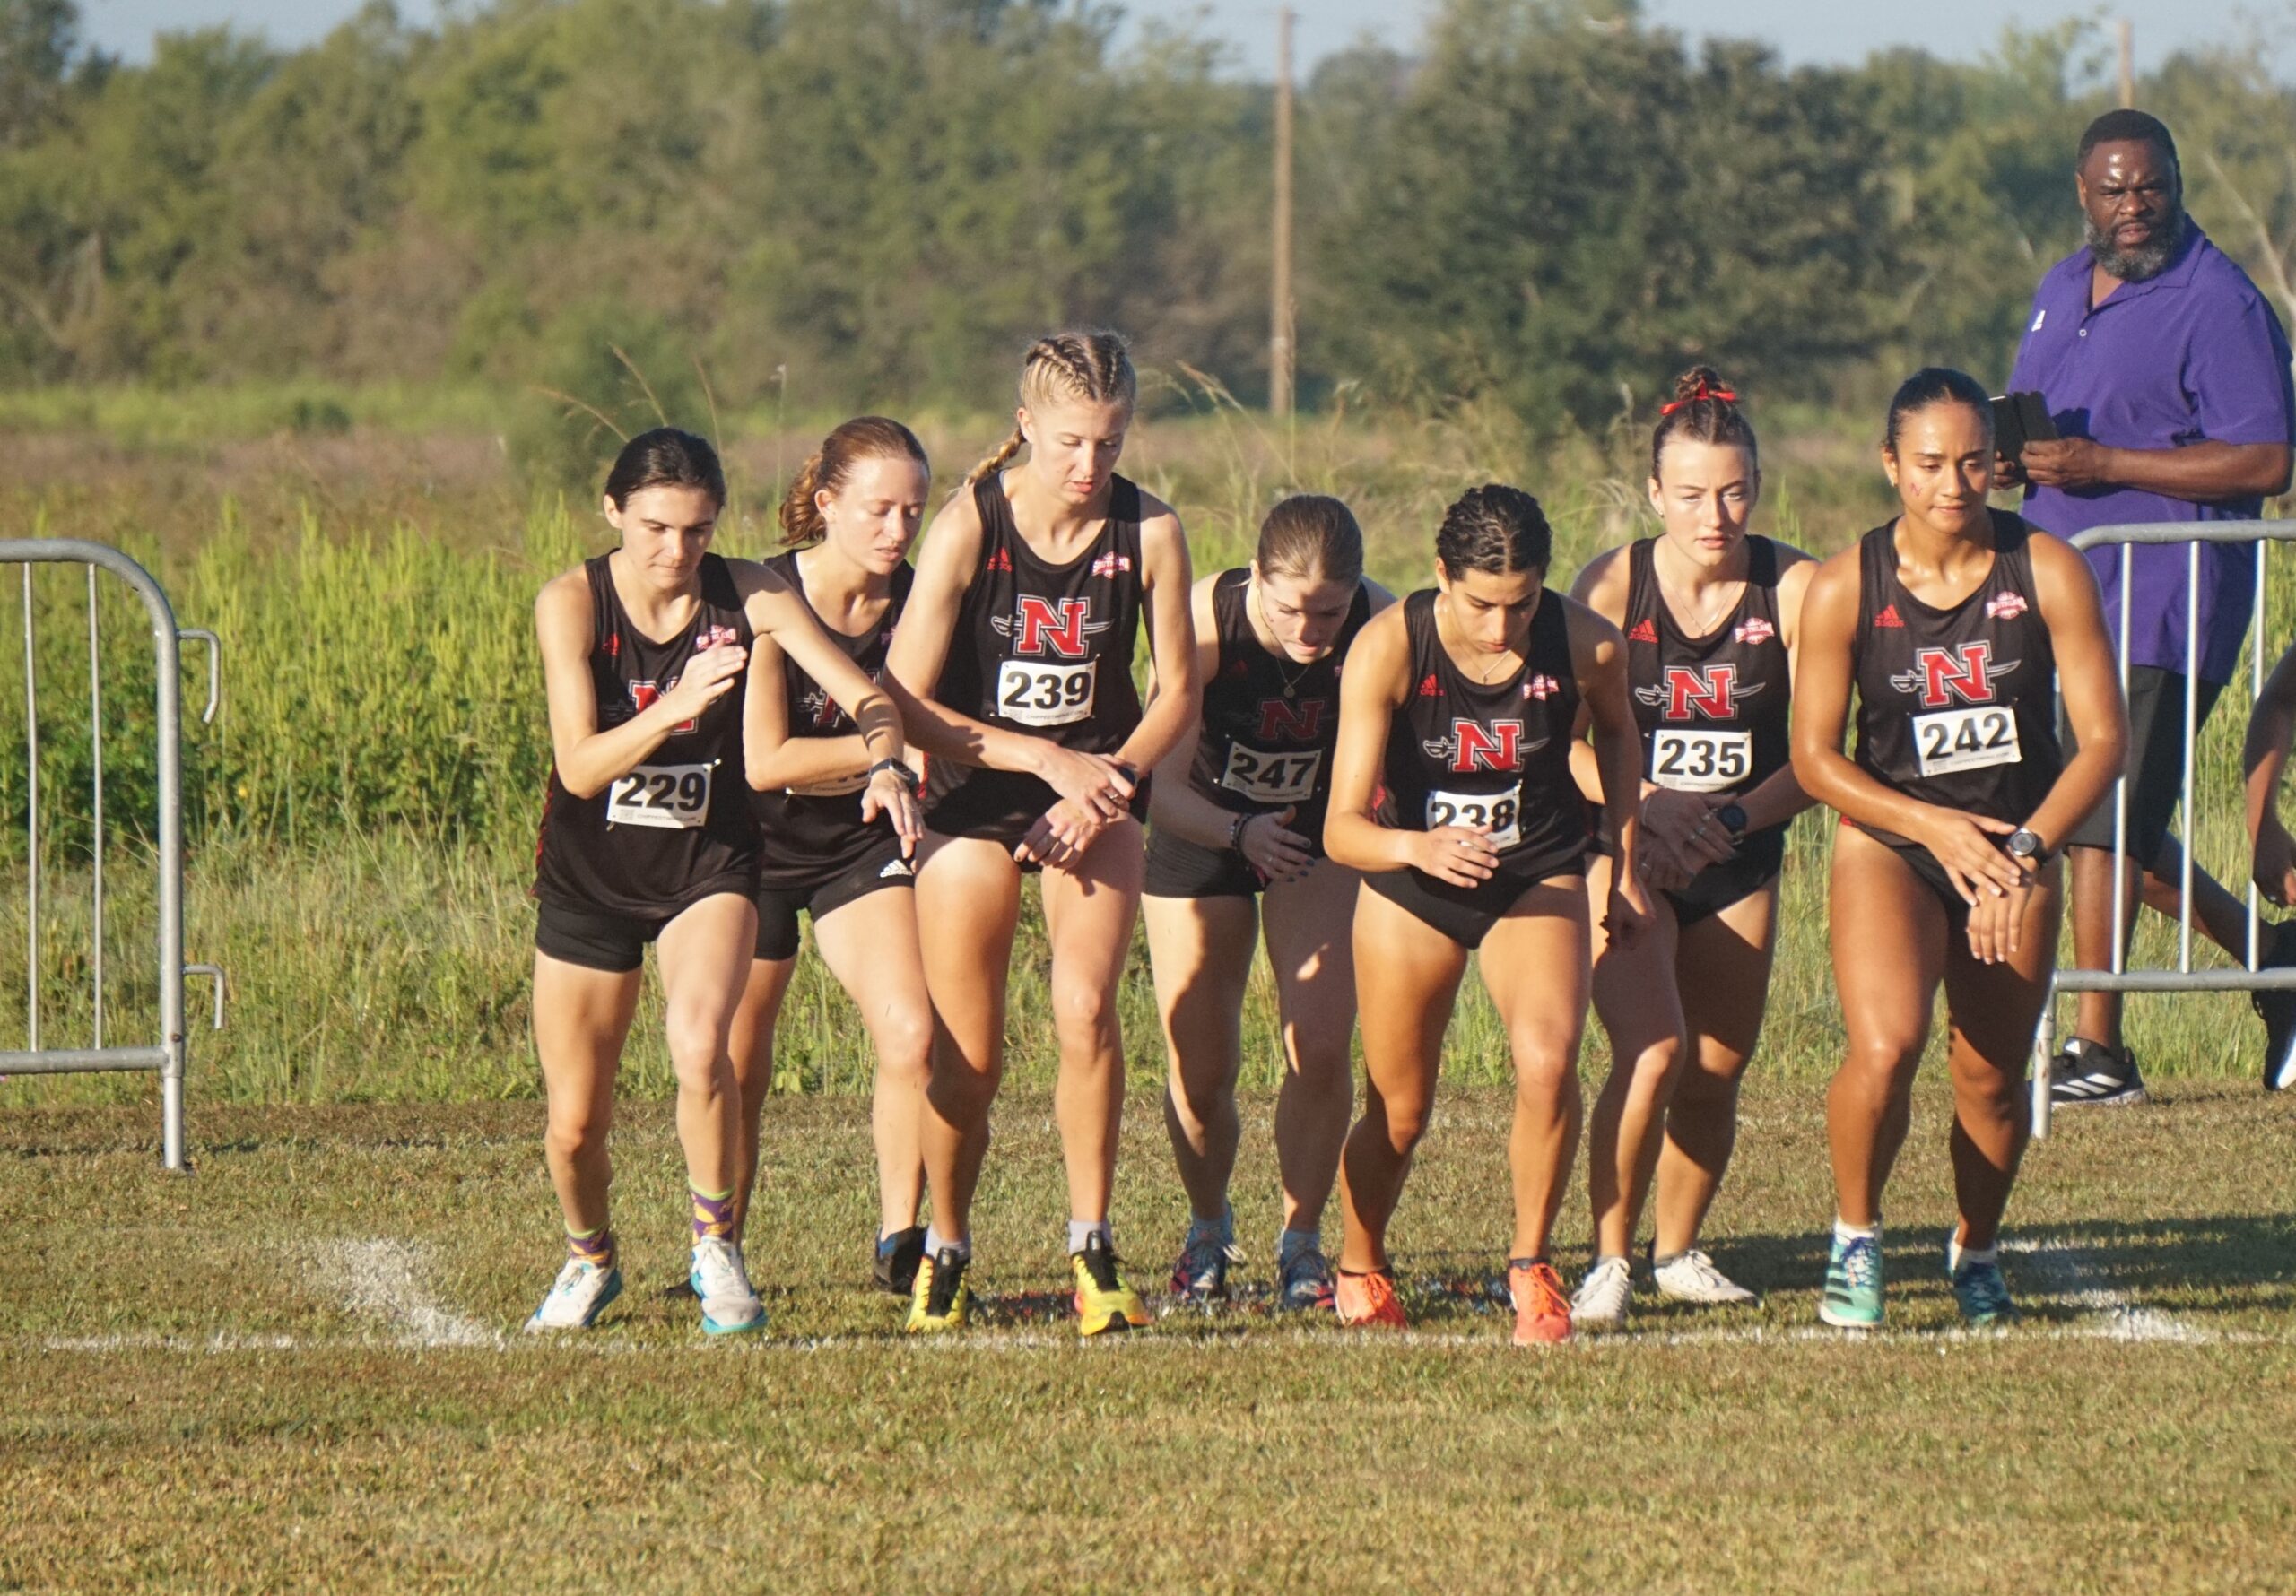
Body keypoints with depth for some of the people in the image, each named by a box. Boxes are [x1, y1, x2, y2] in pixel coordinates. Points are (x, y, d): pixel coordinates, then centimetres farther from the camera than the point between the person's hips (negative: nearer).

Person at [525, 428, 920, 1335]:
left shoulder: (746, 596, -11)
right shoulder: (573, 603, -15)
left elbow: (865, 696, -13)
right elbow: (580, 766, -23)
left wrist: (886, 761, -35)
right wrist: (673, 707, -38)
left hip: (707, 862, 0)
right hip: (589, 876, 0)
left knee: (698, 1042, -30)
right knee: (575, 1124, 5)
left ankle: (717, 1248, -8)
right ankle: (590, 1260, 38)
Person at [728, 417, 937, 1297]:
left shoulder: (917, 602, -9)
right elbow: (765, 761, -24)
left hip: (863, 844, 2)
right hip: (760, 839, -2)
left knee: (912, 1035, -17)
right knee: (737, 1069, 5)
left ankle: (901, 1246, -5)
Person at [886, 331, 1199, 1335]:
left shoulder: (1148, 533, -11)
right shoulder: (969, 527, -17)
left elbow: (1176, 694, 0)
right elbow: (904, 702, -16)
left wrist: (1106, 783, -15)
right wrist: (1047, 758, -22)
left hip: (1097, 785, 1)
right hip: (974, 794, -1)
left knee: (1085, 1008, -20)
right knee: (967, 1055, 0)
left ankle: (1093, 1253, -11)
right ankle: (945, 1255, 21)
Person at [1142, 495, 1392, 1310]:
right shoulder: (1207, 622, -31)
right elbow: (1163, 786, -27)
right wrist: (1241, 832, -45)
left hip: (1318, 834, 1)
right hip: (1199, 833, -1)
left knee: (1320, 1046, -14)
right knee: (1202, 1068, 1)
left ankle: (1302, 1242, 5)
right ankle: (1208, 1229, 29)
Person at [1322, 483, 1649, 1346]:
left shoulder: (1587, 645, -20)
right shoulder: (1386, 650, -26)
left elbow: (1616, 730, 6)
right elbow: (1343, 827, -28)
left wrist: (1626, 867, 10)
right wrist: (1417, 846, -48)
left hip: (1538, 878, 0)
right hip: (1410, 881, 0)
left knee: (1548, 1061, -24)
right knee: (1397, 1113, 9)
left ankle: (1531, 1268, -3)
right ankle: (1360, 1268, 38)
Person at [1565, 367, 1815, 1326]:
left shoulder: (1793, 589, -11)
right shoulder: (1613, 585, -13)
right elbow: (1568, 743, -17)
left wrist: (1731, 818, -28)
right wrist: (1649, 805, -34)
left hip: (1741, 863, 3)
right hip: (1624, 855, -2)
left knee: (1716, 1076, 8)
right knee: (1652, 1051, -21)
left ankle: (1679, 1253, 33)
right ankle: (1608, 1261, -8)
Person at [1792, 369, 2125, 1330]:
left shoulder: (2047, 573, -10)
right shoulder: (1845, 588, -11)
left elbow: (2104, 738, -9)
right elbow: (1814, 757, -6)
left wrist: (2025, 852, -21)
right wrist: (1935, 826, -17)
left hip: (2021, 845, 2)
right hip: (1889, 842, -2)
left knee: (1992, 1078, 5)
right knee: (1884, 1048, -23)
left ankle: (1976, 1253, 33)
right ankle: (1854, 1239, 1)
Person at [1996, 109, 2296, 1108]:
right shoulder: (2062, 290, 16)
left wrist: (2104, 464, -21)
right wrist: (2011, 456, 1)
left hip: (2162, 599, -9)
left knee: (2103, 817, -11)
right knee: (2103, 813, 11)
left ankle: (2098, 1050, -6)